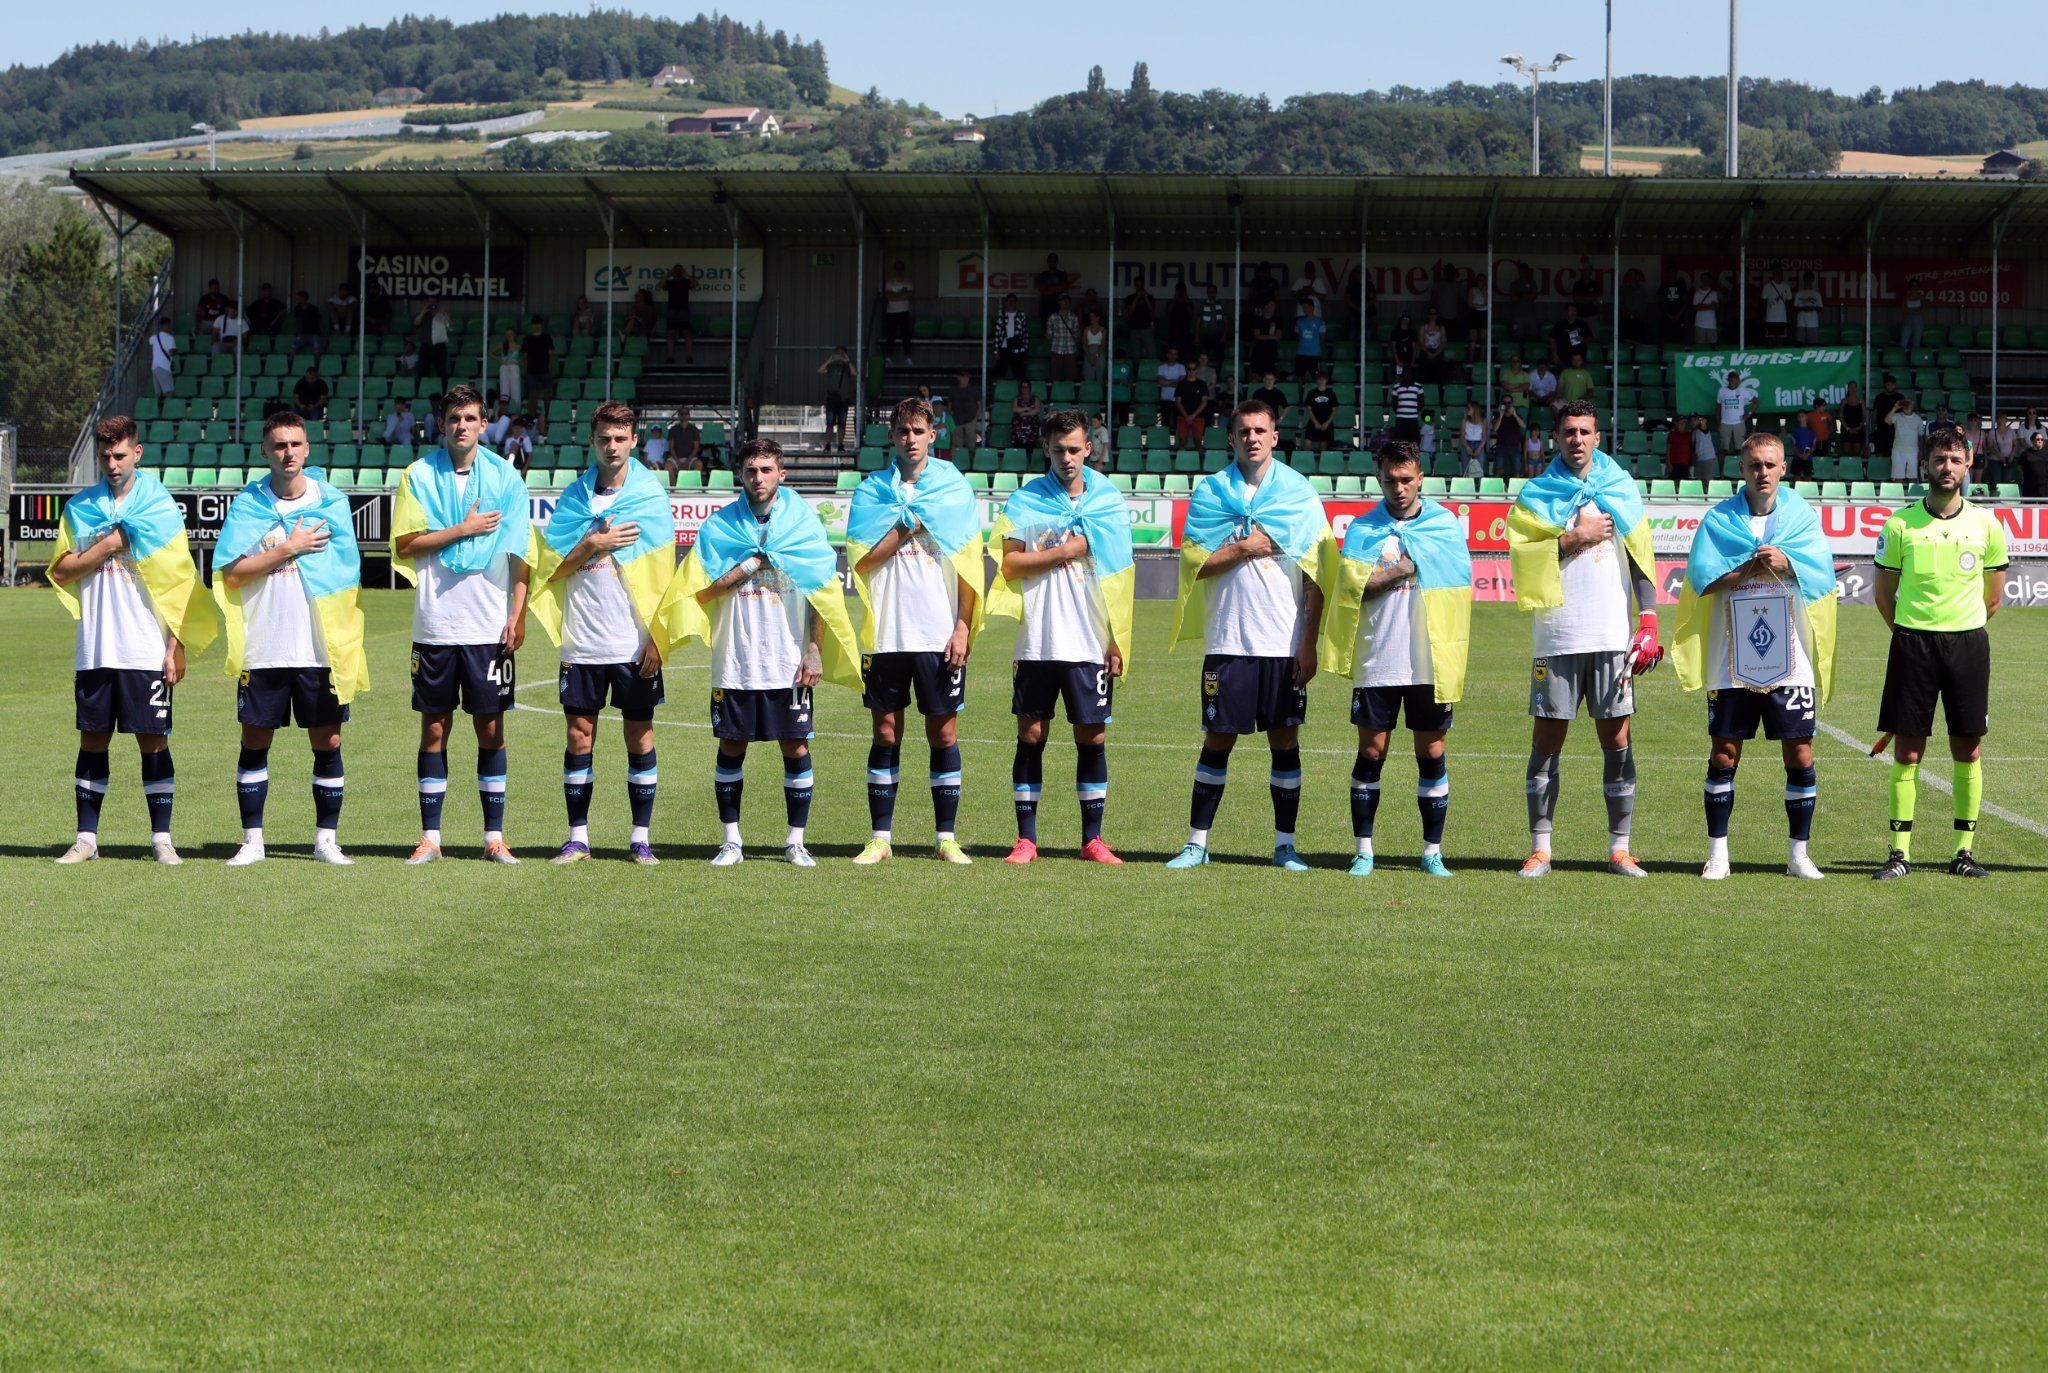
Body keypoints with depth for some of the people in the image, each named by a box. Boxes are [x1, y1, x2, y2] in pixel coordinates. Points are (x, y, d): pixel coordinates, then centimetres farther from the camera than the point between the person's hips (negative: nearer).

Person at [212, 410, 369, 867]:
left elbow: (347, 577, 7)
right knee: (255, 742, 3)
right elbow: (231, 573, -7)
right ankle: (252, 840, 12)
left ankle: (327, 839, 11)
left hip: (321, 652, 1)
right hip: (263, 651, 0)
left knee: (327, 743, 2)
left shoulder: (331, 500, 5)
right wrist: (288, 548, -11)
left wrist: (344, 645, 1)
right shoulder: (247, 503, 2)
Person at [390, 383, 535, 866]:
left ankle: (495, 836, 7)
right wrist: (464, 529, -9)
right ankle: (430, 836, 7)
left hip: (490, 626, 0)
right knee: (434, 728, 3)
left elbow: (520, 554, 3)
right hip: (435, 624, 0)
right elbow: (406, 542, -3)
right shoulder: (419, 475, 3)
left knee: (491, 729, 2)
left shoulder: (505, 477, 4)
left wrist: (517, 615, -4)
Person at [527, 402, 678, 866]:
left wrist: (657, 638, -8)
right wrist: (594, 543, -11)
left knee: (640, 736, 2)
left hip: (634, 644, -2)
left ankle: (641, 838, 9)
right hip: (582, 642, 2)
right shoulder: (574, 495, 7)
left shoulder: (651, 494, 1)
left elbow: (661, 572, -1)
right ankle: (577, 837, 10)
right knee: (579, 737, 3)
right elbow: (552, 567, 5)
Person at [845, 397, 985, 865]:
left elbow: (969, 564, 2)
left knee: (944, 732, 0)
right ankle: (880, 837, 8)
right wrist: (910, 525, -10)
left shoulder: (955, 488, 5)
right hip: (886, 632, 1)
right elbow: (862, 558, -3)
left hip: (940, 634, -1)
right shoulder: (872, 490, 8)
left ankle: (947, 838, 5)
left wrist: (964, 627, -5)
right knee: (886, 733, 4)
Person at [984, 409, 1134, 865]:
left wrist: (1118, 641, 4)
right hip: (1037, 642, -1)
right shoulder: (1024, 500, 5)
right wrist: (1064, 552, -11)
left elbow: (1120, 575, 8)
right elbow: (1009, 563, -3)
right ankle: (1026, 838, 6)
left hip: (1090, 644, 1)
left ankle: (1092, 839, 9)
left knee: (1093, 737, 2)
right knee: (1031, 734, 1)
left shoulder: (1109, 501, 8)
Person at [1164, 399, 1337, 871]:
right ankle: (1197, 843, 8)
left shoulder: (1299, 492, 5)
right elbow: (1194, 563, 0)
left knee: (1286, 739, 2)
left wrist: (1309, 643, -3)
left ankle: (1285, 845, 9)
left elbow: (1316, 574, 3)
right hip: (1228, 638, 0)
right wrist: (1244, 549, -12)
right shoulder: (1210, 492, 6)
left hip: (1284, 642, 0)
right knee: (1218, 739, 2)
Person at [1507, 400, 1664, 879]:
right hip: (1557, 636, -1)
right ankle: (1540, 848, 6)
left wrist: (1649, 624, -1)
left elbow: (1641, 560, 8)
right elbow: (1522, 554, -5)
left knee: (1616, 739, 1)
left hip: (1613, 636, 1)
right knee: (1547, 740, 0)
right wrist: (1574, 538, -12)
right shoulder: (1537, 495, 8)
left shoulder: (1622, 490, 10)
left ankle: (1620, 848, 5)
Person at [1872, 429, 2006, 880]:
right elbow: (1884, 593, 9)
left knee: (1968, 750, 2)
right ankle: (1900, 851, 2)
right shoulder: (1900, 524, 0)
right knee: (1907, 750, -2)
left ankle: (1965, 851, 10)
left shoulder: (1987, 525, 3)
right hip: (1912, 643, -1)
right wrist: (1909, 632, 10)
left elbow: (1993, 596, 14)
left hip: (1968, 643, 1)